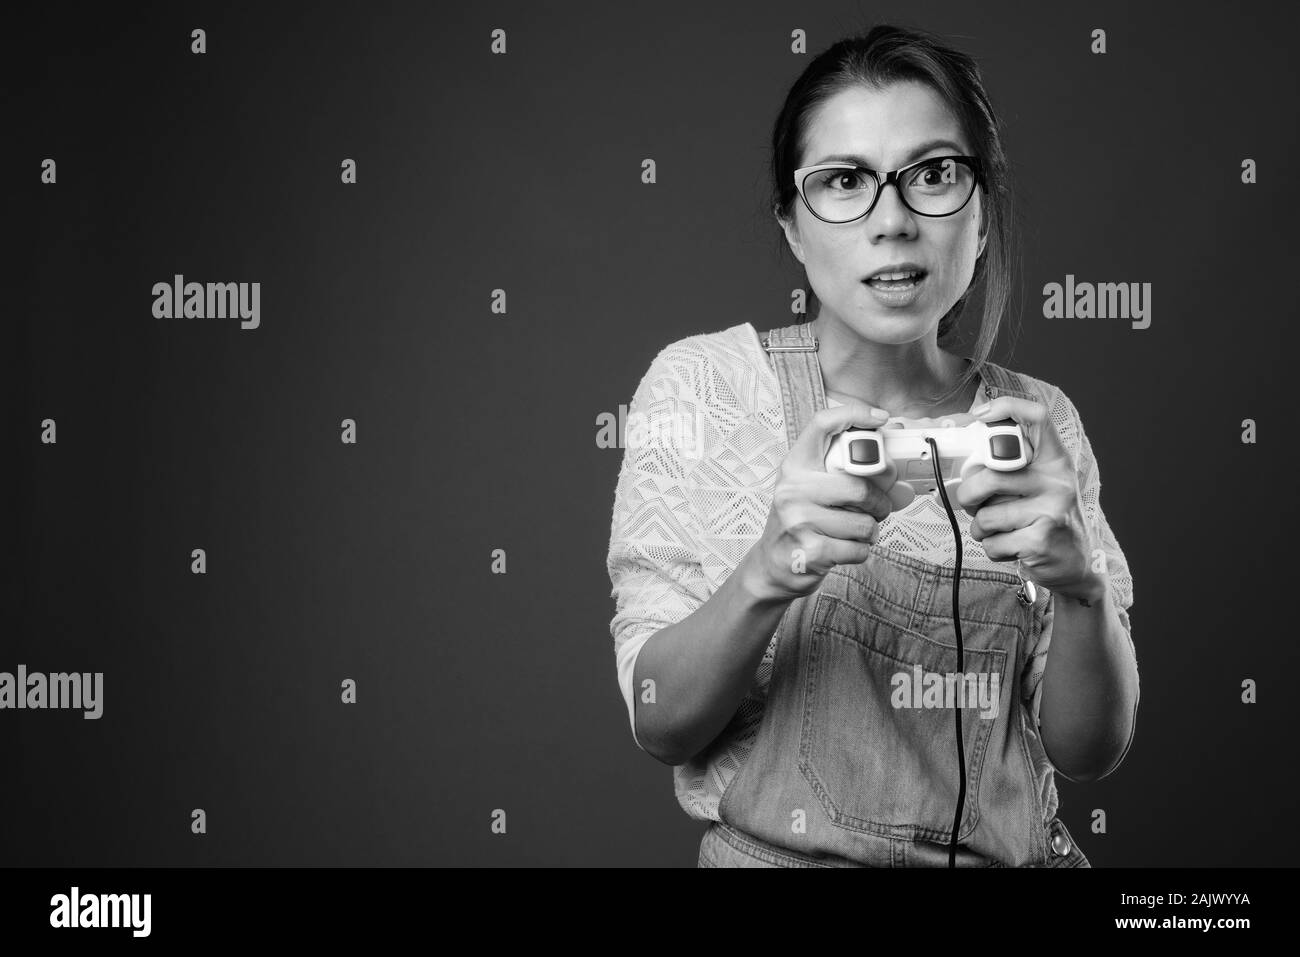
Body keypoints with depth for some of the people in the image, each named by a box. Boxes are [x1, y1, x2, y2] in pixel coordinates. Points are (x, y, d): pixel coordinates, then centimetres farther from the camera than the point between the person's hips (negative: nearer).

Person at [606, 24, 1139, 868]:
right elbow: (657, 722, -7)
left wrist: (1082, 586, -19)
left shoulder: (1038, 424, 3)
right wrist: (767, 574, -25)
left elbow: (1090, 751, 0)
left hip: (1018, 855, 2)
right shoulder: (703, 383, -3)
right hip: (777, 851, -2)